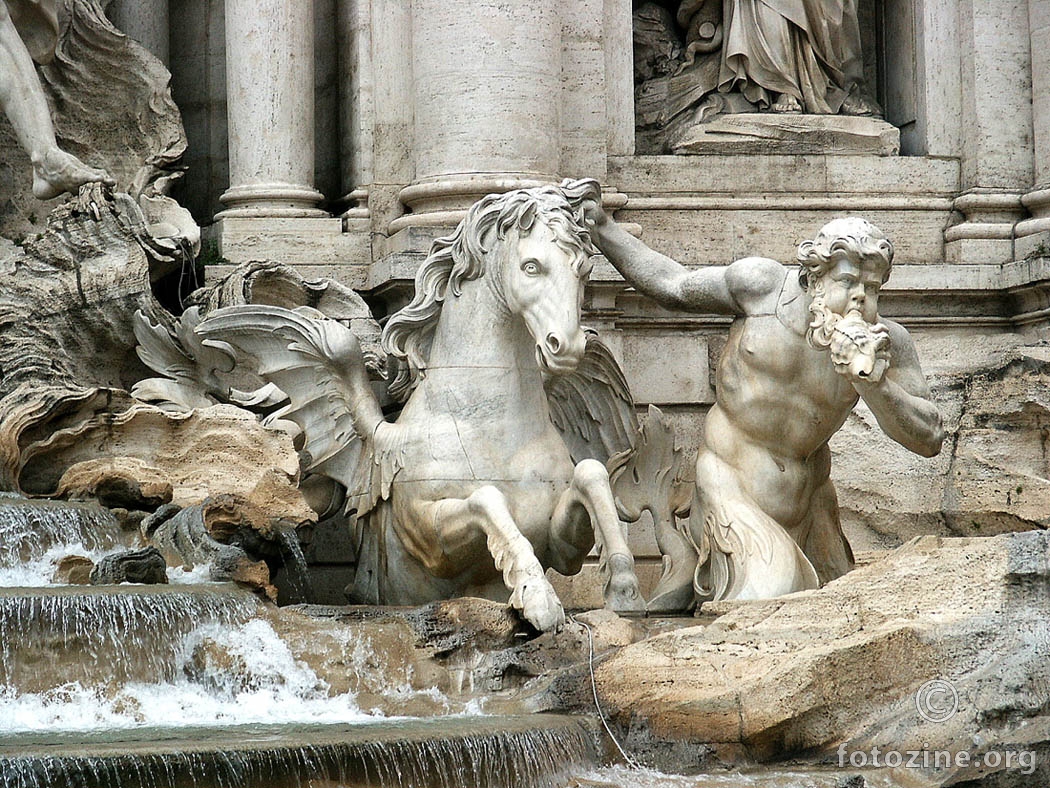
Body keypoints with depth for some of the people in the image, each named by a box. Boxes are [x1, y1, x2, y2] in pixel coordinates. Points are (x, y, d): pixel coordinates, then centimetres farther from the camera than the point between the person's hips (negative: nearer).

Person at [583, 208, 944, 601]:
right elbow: (675, 289, 7)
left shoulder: (885, 343, -7)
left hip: (804, 506, 4)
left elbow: (928, 440, -10)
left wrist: (872, 382, -26)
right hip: (732, 491, -4)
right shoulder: (764, 285, -9)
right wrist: (601, 228, 6)